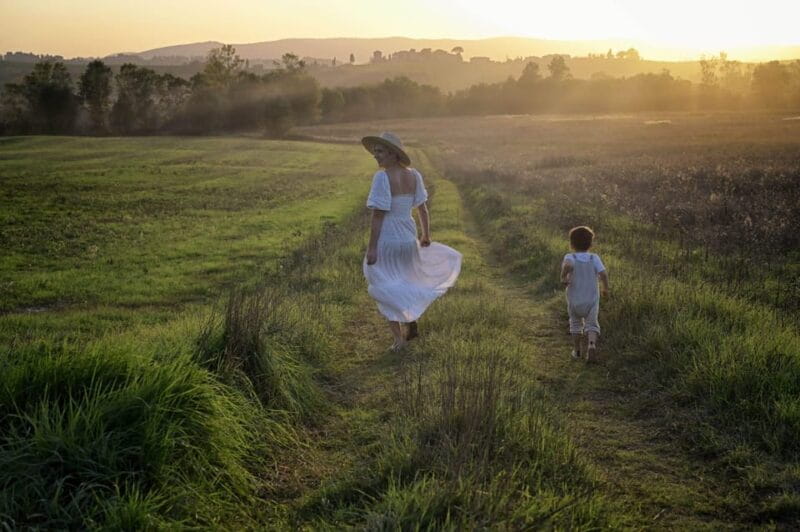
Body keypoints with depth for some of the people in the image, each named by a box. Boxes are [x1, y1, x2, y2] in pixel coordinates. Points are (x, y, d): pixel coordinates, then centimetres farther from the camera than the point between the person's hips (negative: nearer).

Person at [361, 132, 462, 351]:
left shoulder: (382, 177, -19)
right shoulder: (414, 175, 0)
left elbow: (378, 215, -21)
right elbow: (423, 209, 7)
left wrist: (371, 248, -18)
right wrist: (426, 236, 20)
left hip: (385, 240, -6)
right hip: (407, 238, 6)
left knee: (386, 290, 9)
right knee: (405, 280, 28)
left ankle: (399, 339, 6)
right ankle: (412, 325, 36)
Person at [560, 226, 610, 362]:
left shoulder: (569, 257, -9)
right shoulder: (594, 258, -4)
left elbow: (567, 265, -32)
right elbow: (603, 273, -13)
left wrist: (563, 277, -17)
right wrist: (606, 288, 2)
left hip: (574, 301, 0)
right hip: (592, 300, 0)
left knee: (575, 323, 22)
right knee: (591, 325, 10)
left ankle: (576, 350, 29)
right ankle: (592, 343, -19)